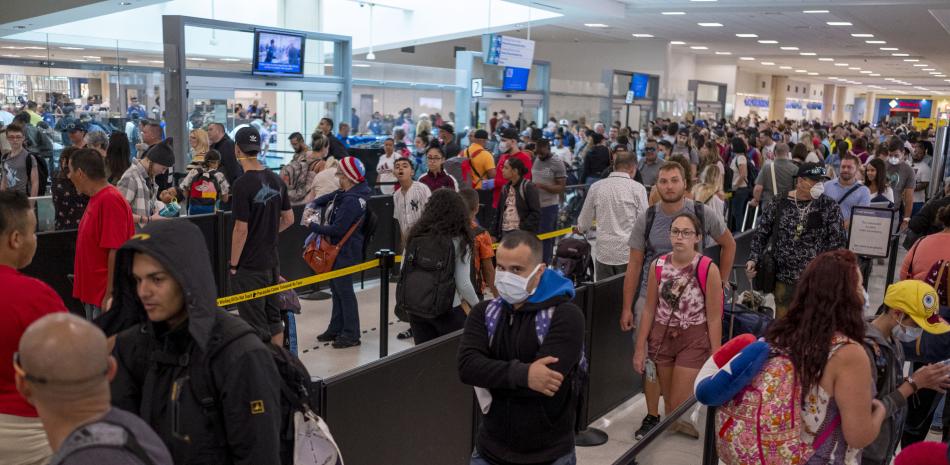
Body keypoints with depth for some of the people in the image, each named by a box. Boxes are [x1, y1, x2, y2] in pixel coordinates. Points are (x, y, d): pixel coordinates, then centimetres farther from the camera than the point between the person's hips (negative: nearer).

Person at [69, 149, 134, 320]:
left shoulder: (110, 201, -20)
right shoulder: (96, 199, 11)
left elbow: (116, 251, -24)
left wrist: (110, 295, -23)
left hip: (105, 297, -10)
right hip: (93, 293, 10)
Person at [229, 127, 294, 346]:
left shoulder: (242, 184, -17)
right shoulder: (276, 180, 4)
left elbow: (241, 229, -17)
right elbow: (289, 219, 11)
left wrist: (233, 264, -8)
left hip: (249, 265, -7)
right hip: (272, 261, 7)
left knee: (255, 324, 1)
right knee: (273, 318, 16)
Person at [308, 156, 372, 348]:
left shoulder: (351, 201, -24)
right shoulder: (345, 193, 6)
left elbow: (337, 229, -26)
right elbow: (327, 198, 24)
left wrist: (313, 226, -15)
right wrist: (313, 205, 5)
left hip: (345, 253, -10)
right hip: (337, 251, 10)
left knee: (344, 291, -2)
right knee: (336, 289, 18)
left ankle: (351, 335, 8)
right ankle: (336, 329, 31)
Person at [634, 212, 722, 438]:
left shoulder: (708, 269, -14)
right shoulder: (658, 265, -3)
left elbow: (714, 317, -10)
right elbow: (649, 309, 3)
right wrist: (640, 347, 4)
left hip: (694, 340, -4)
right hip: (662, 337, 4)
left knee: (679, 406, -4)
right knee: (669, 403, 15)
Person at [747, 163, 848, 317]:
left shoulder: (829, 206, -2)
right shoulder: (779, 203, 0)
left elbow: (838, 242, -1)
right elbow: (760, 234, 7)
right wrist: (753, 259, -4)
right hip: (784, 277, 1)